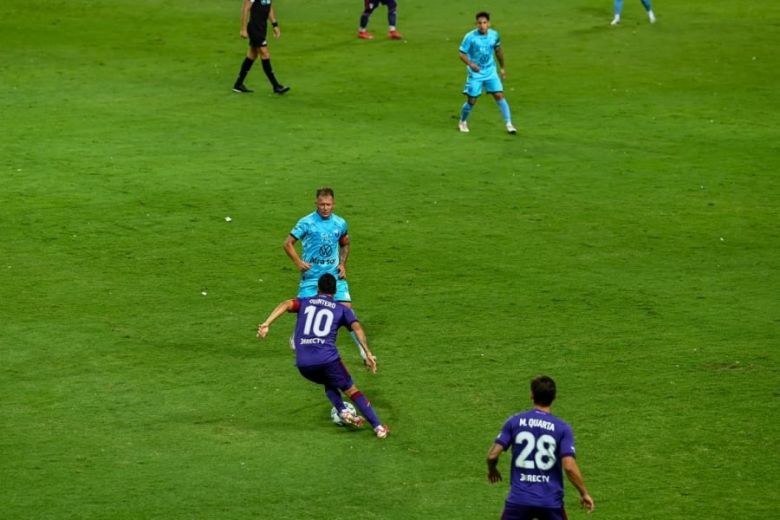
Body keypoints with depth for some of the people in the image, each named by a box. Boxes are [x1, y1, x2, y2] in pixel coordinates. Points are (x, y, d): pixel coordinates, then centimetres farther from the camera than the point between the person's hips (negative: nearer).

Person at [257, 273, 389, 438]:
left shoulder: (304, 302, 21)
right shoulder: (341, 309, 18)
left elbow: (286, 304, 0)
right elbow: (357, 327, 1)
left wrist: (266, 324, -10)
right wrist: (368, 354, -3)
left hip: (303, 364, 2)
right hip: (328, 359, -2)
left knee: (329, 383, 32)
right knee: (352, 391, 12)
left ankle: (343, 412, 11)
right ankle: (378, 427, 6)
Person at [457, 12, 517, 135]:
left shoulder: (494, 35, -4)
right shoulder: (470, 37, -16)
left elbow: (498, 50, 14)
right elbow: (462, 54, -12)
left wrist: (502, 68, 22)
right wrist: (470, 64, -31)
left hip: (491, 72, 3)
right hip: (475, 74, -2)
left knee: (499, 95, -9)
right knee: (471, 101, 2)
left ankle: (509, 124, -5)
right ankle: (462, 122, 28)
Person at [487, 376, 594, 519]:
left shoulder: (515, 421, 0)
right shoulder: (562, 428, -4)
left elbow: (492, 455, -2)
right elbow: (569, 467, -13)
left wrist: (492, 470, 21)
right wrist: (584, 494, 0)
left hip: (519, 499, 1)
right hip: (551, 501, -1)